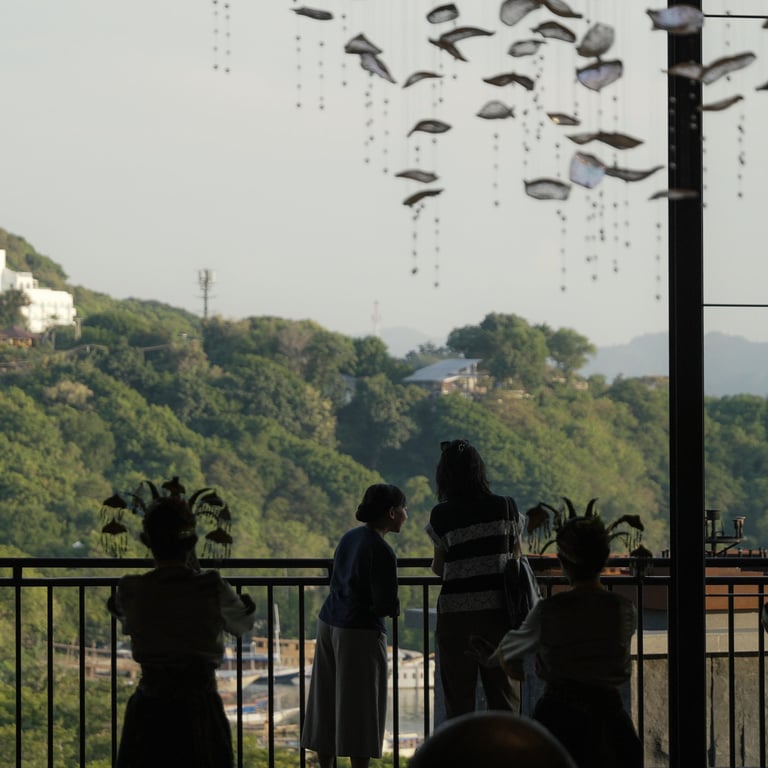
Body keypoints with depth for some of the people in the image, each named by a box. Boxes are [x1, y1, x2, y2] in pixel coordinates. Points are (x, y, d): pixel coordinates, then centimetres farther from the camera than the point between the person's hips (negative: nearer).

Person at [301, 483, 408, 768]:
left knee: (327, 704, 13)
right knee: (360, 711, -1)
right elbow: (387, 606, -19)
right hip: (360, 632, -8)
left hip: (328, 624, 8)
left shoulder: (349, 538, 7)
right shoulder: (382, 552, -17)